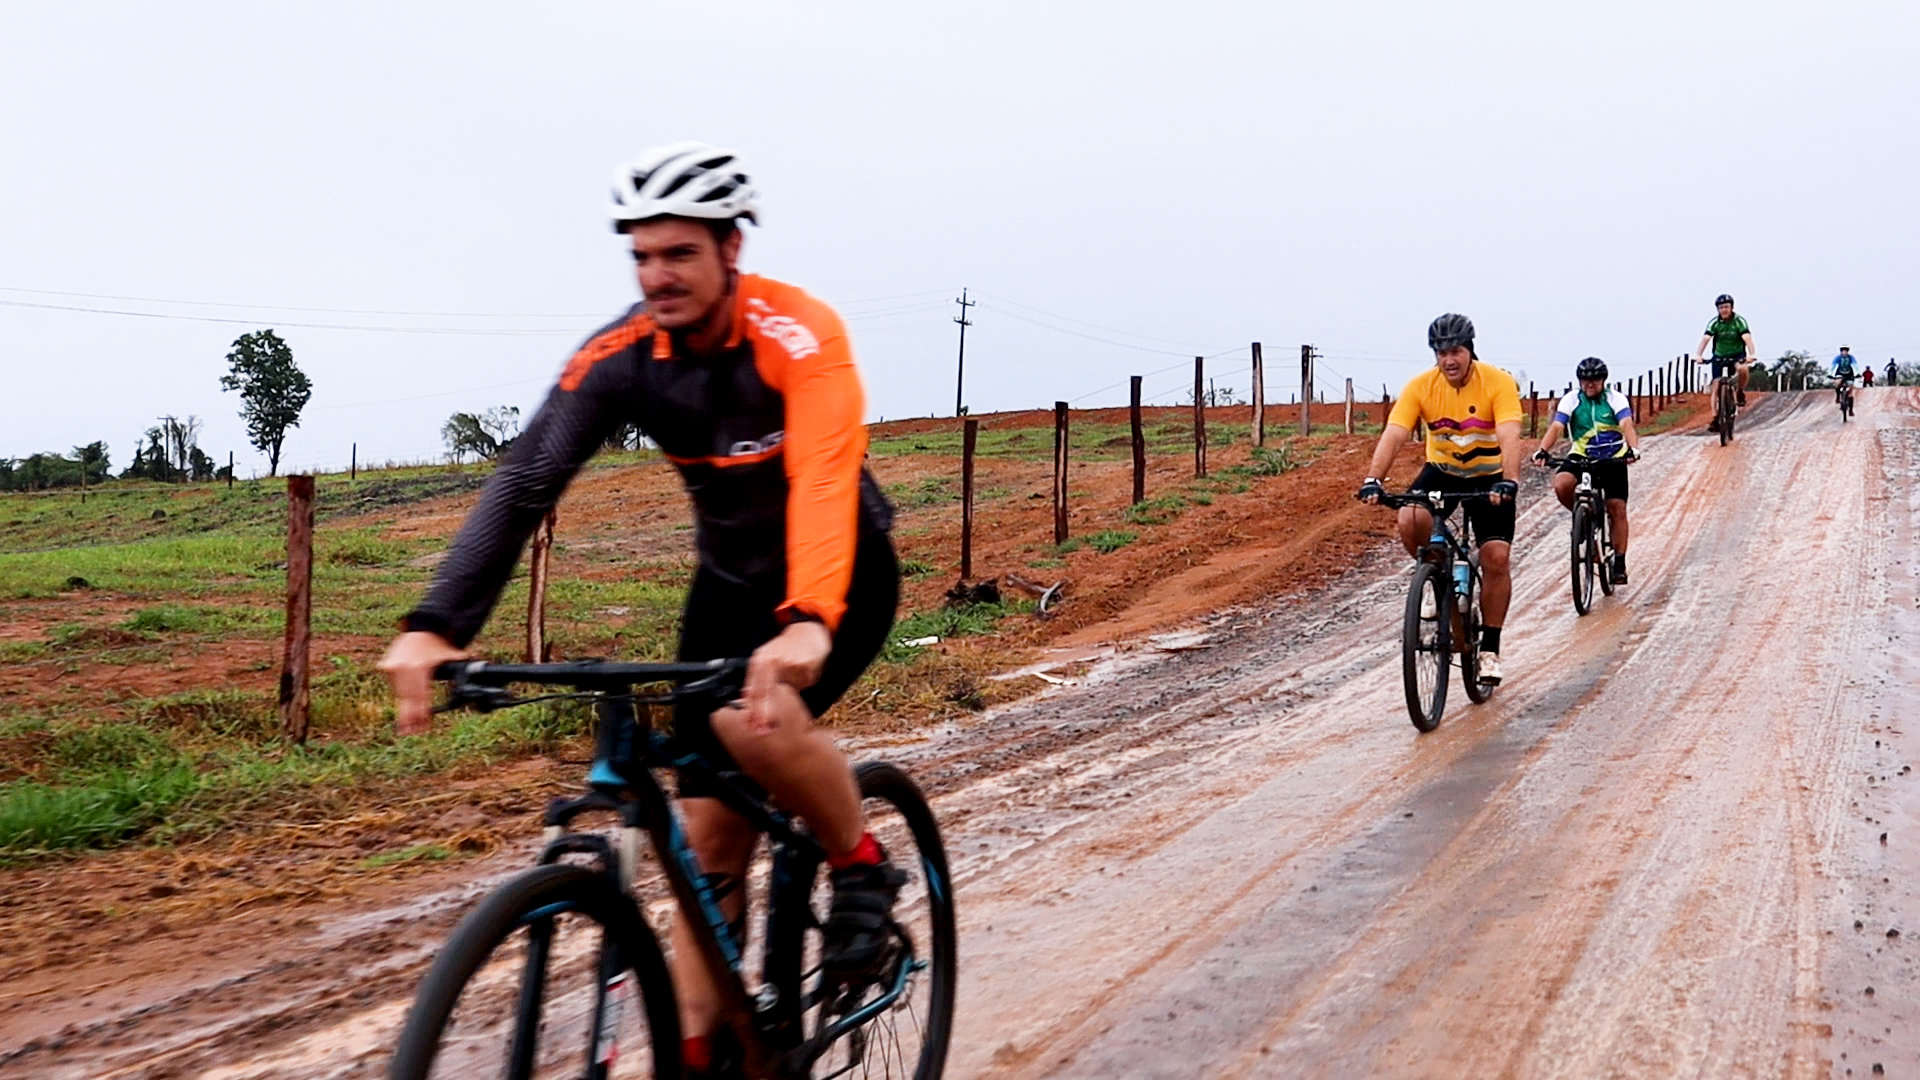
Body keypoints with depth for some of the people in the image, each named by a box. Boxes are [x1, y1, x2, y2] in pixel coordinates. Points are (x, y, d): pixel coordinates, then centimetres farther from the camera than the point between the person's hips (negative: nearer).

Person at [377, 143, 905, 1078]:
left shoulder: (799, 335, -26)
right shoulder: (618, 357, -15)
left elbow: (826, 481, -41)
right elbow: (523, 483, -23)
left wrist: (808, 623, -59)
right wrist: (435, 627, -36)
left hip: (842, 572, -4)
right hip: (731, 580, 4)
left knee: (754, 721, -33)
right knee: (708, 829, 0)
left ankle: (862, 867, -5)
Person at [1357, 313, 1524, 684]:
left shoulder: (1498, 383, -21)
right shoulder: (1420, 386, -16)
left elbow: (1509, 438, -32)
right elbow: (1393, 436, -24)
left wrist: (1508, 481, -49)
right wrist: (1373, 480, -40)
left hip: (1489, 477, -2)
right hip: (1442, 471, 2)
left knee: (1496, 557, -13)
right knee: (1410, 521, -28)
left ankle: (1490, 649, 1)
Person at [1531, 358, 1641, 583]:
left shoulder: (1616, 399, -6)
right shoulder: (1571, 400, -4)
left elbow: (1627, 425, -22)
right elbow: (1556, 427, -16)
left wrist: (1633, 448, -42)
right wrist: (1542, 450, -34)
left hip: (1613, 458, -1)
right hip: (1581, 457, 1)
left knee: (1617, 509, -6)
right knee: (1561, 484, -30)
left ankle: (1620, 563, 3)